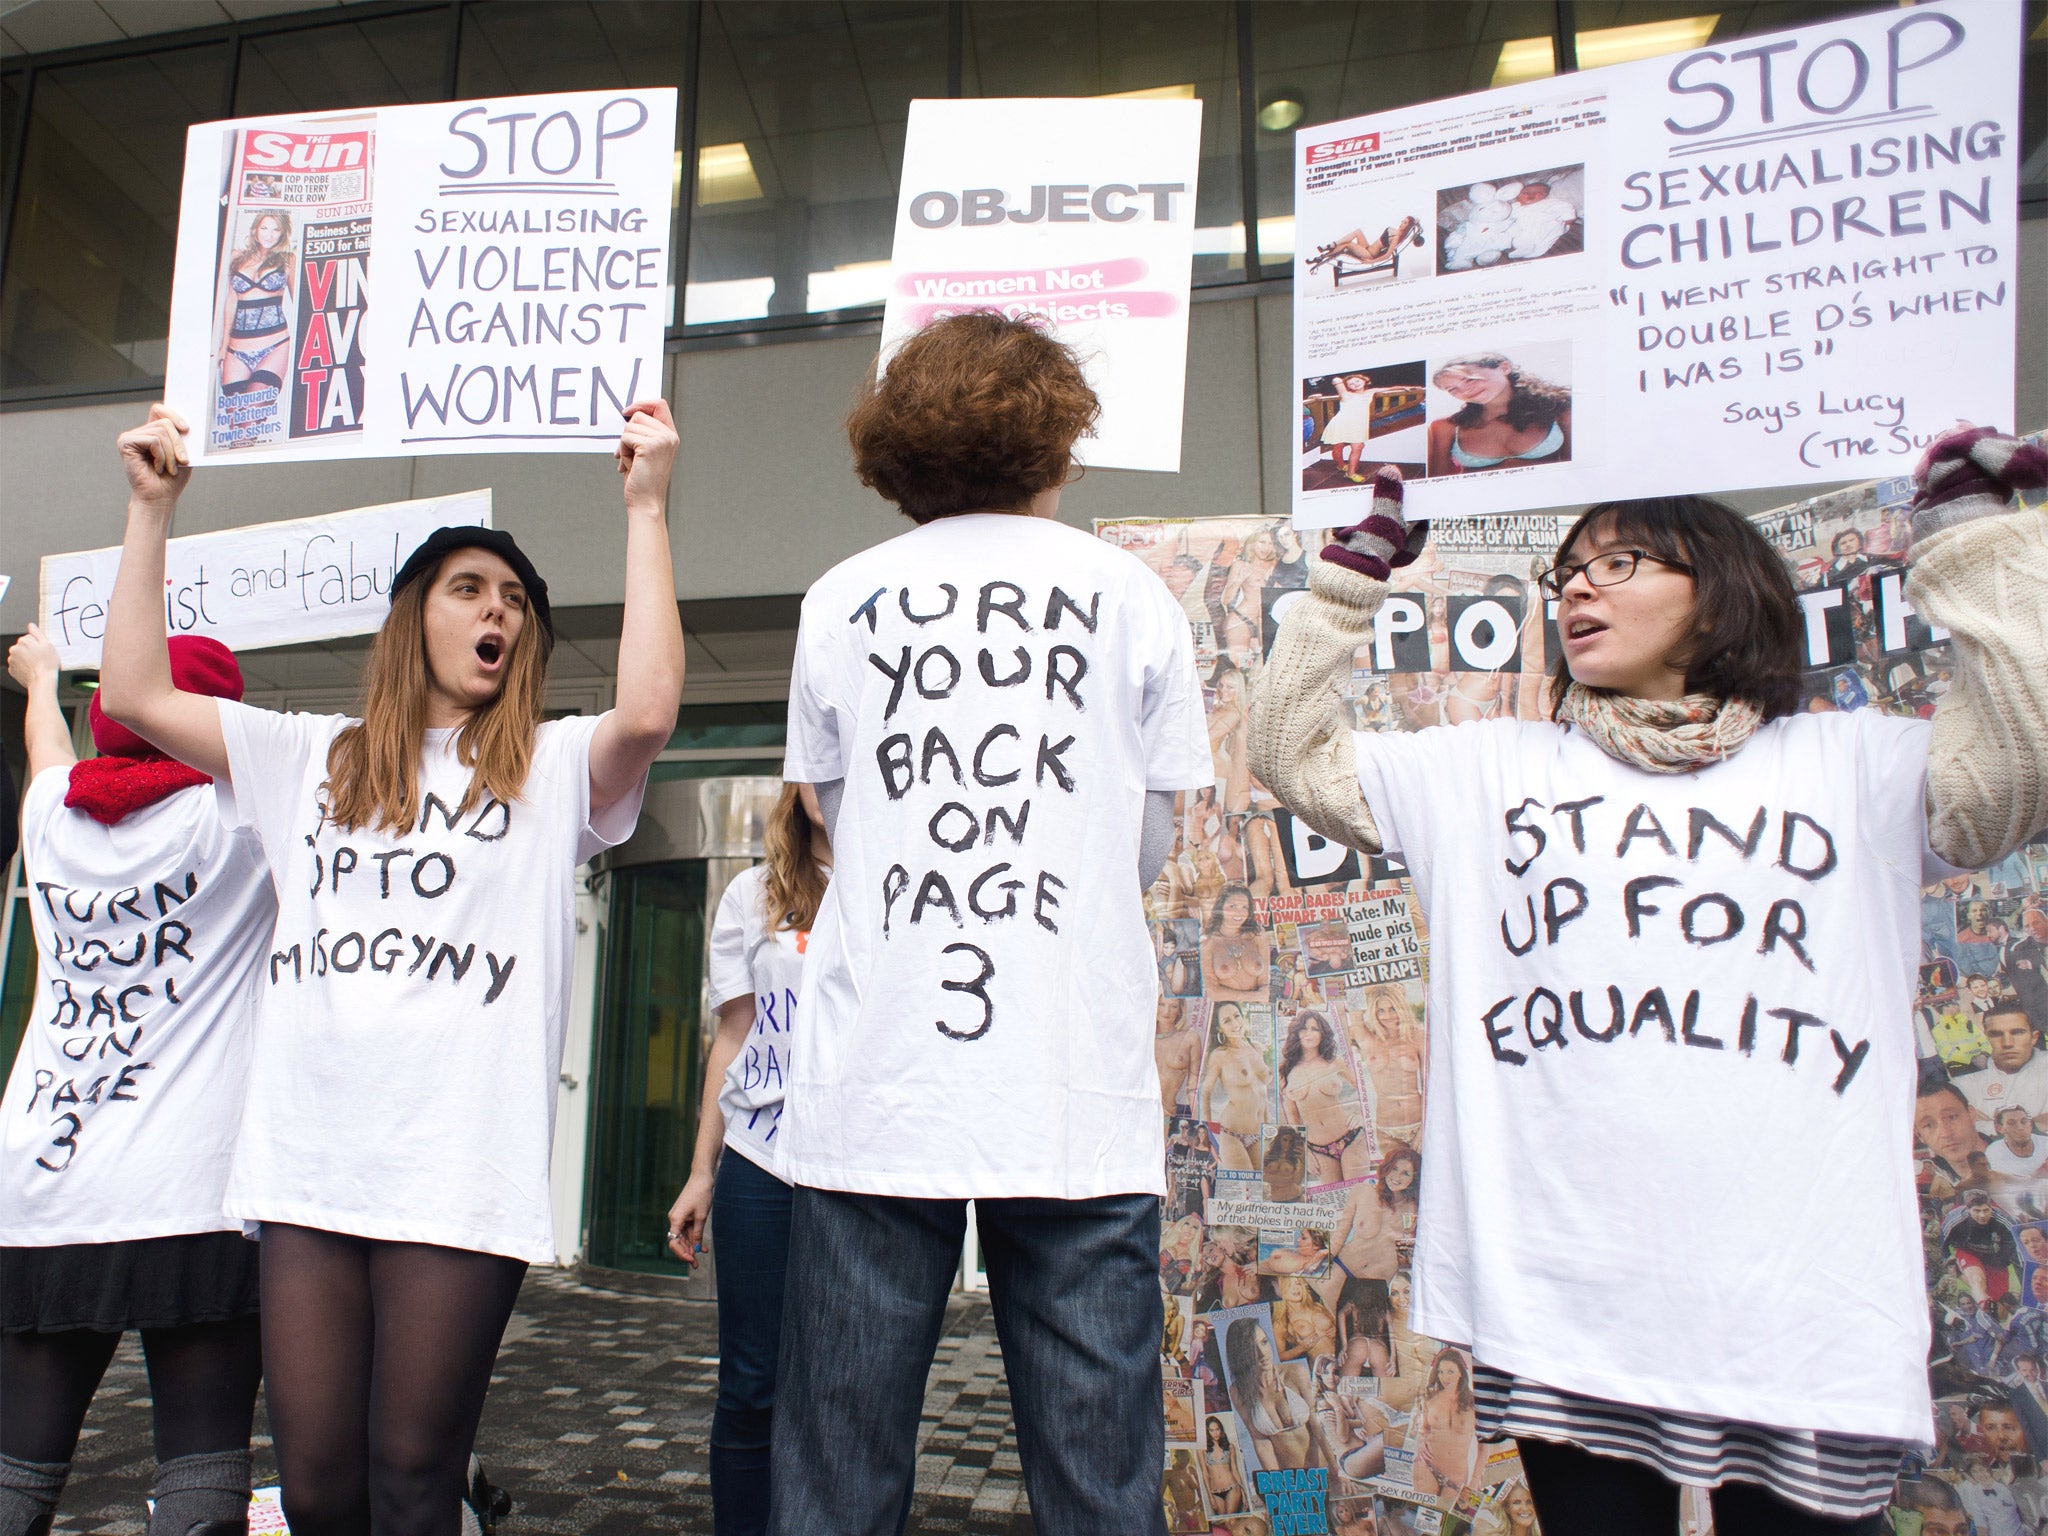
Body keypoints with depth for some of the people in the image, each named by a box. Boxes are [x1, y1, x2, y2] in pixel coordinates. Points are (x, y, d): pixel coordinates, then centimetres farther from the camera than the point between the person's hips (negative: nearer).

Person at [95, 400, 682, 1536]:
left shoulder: (553, 769, 6)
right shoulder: (315, 757, 18)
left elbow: (647, 711, -14)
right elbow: (137, 695, 14)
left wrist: (645, 508, -12)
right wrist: (151, 511, 12)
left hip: (459, 1180, -3)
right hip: (307, 1168, 3)